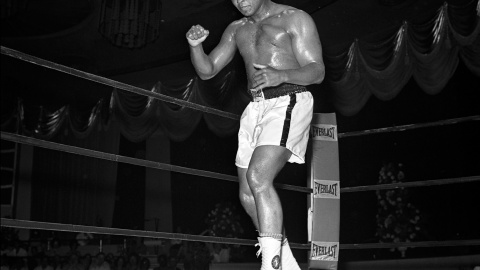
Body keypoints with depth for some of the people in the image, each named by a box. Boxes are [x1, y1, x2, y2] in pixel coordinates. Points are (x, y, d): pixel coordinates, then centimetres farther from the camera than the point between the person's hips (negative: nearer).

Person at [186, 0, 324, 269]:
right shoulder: (236, 29, 19)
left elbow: (317, 72, -8)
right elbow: (207, 70, 18)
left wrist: (281, 75, -28)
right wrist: (195, 45, -3)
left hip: (288, 103, -7)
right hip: (255, 109, 7)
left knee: (258, 177, -26)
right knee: (248, 195, 5)